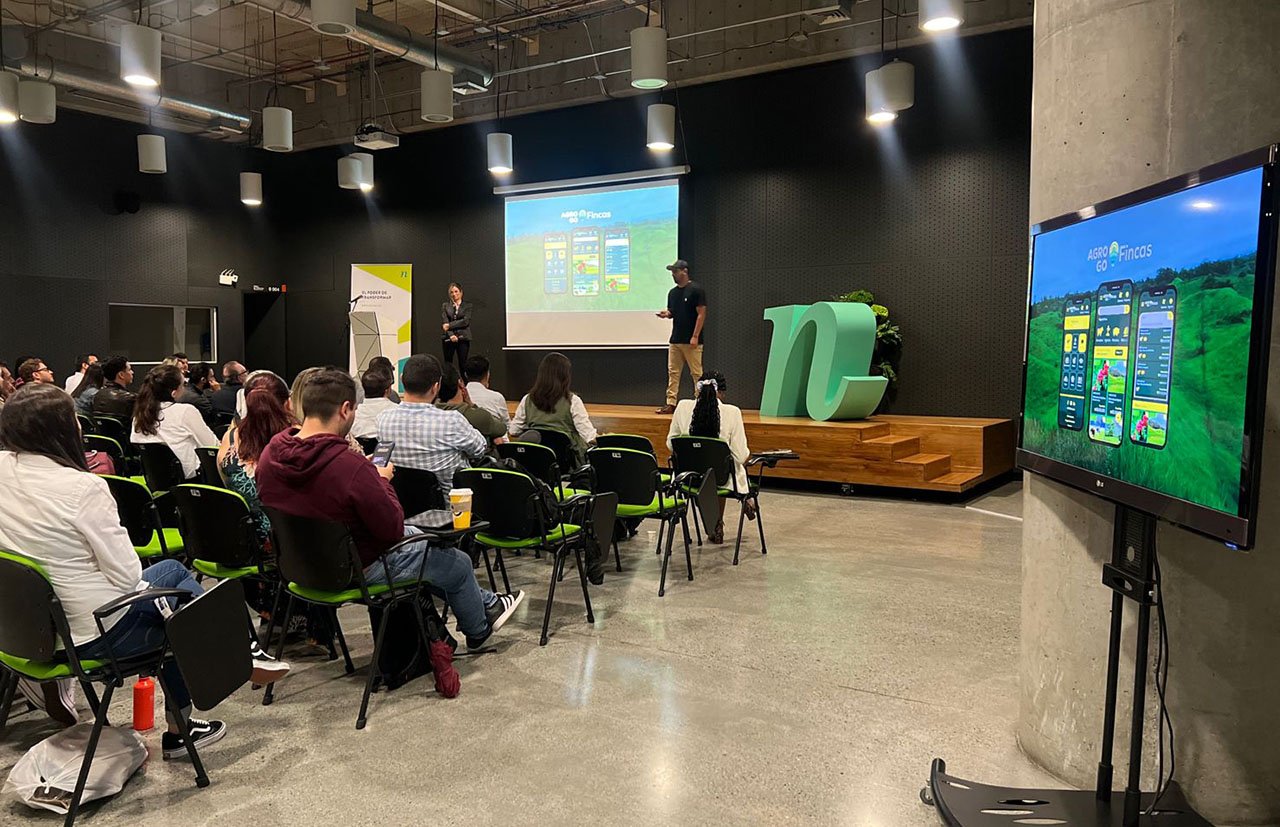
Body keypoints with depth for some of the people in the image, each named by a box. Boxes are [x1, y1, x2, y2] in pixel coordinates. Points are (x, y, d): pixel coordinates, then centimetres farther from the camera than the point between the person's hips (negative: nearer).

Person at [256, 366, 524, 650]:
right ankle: (479, 630, 45)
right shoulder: (351, 467, -35)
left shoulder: (270, 454, -12)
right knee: (458, 563, 15)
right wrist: (382, 481, -9)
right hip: (359, 570, -8)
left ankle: (486, 603, 41)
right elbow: (393, 530, -24)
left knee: (415, 535, 27)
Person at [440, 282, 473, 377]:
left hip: (463, 338, -1)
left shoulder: (467, 305, 6)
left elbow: (466, 321, -6)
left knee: (463, 365, -2)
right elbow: (444, 322, -2)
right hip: (449, 338, 1)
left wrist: (450, 325, -10)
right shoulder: (445, 306, 9)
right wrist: (451, 335, -17)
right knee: (447, 365, 2)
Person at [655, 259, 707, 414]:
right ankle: (671, 404, 9)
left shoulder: (696, 289, -8)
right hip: (675, 340, 7)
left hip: (691, 341, -7)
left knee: (696, 373, -4)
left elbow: (702, 313, -11)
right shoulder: (673, 292, 13)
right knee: (673, 372, 6)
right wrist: (666, 314, -2)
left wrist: (695, 336, -17)